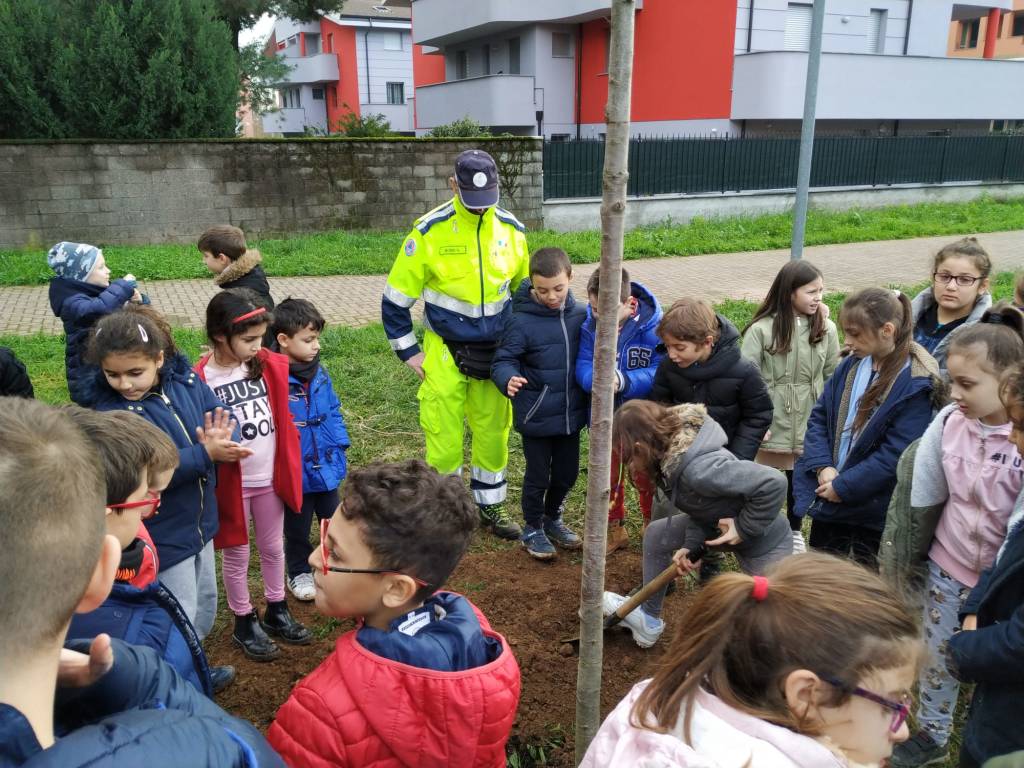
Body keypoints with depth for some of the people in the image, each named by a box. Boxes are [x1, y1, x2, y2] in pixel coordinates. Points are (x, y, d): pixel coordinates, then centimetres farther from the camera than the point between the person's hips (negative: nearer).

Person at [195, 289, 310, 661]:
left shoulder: (270, 365, -6)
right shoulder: (200, 380, -20)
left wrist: (290, 466, 5)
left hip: (271, 477, 4)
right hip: (231, 483, -4)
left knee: (273, 548, 21)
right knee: (236, 555, 15)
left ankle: (277, 611, 40)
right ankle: (245, 623, 34)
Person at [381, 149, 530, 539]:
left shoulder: (512, 230, 0)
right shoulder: (430, 231, -12)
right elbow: (396, 297, -6)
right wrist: (409, 352, -4)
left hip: (495, 351, 3)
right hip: (445, 352, -3)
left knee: (494, 433, 12)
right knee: (444, 438, 2)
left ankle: (490, 506, 31)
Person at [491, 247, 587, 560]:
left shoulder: (580, 314, -2)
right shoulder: (521, 321, -17)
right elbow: (503, 361, -16)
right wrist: (508, 380, -38)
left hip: (572, 414, 5)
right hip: (537, 416, -5)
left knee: (567, 472, 18)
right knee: (538, 475, 10)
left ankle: (552, 519, 42)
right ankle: (533, 529, 31)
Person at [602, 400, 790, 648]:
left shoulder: (699, 468, -38)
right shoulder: (671, 451, -11)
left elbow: (774, 482, -39)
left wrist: (745, 528, -27)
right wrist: (691, 544, -13)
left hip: (763, 542, -9)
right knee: (657, 535, 12)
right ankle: (648, 619, 27)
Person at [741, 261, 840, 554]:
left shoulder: (826, 329, -4)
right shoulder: (761, 329, -13)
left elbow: (833, 376, 3)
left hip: (811, 422, 3)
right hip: (773, 421, -2)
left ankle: (795, 532, 38)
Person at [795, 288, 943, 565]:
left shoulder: (916, 385, -18)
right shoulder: (851, 365, 2)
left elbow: (896, 454, -22)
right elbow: (818, 416, 4)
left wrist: (842, 486, -19)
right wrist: (823, 467, -11)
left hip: (873, 509, -6)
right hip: (828, 497, 6)